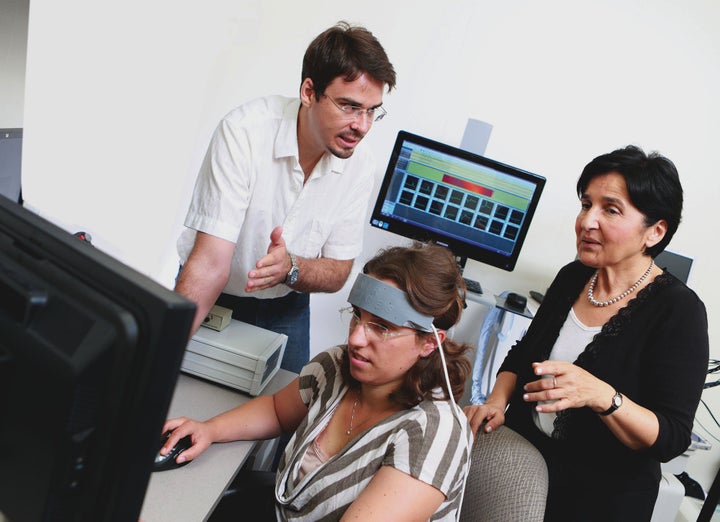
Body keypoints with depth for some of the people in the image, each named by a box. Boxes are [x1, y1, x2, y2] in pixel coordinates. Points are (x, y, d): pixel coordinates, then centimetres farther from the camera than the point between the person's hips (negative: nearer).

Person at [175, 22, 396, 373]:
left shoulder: (358, 166, -15)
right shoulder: (244, 132, -28)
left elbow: (337, 273, -9)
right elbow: (212, 263, -32)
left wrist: (290, 268, -32)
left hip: (286, 310, 4)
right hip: (215, 301, -3)